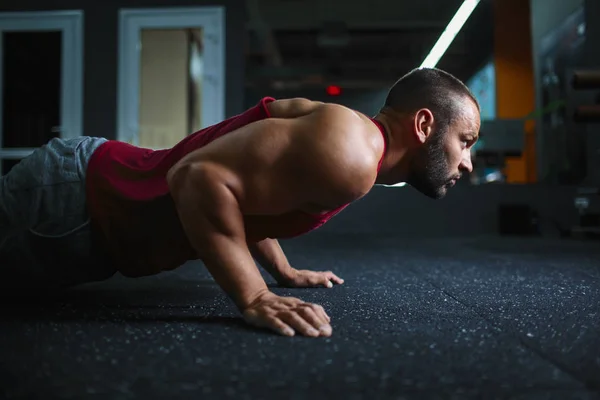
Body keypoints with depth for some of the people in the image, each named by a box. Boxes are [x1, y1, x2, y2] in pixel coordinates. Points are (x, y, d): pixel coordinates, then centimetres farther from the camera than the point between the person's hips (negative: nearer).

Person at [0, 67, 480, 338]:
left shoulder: (338, 134, 6)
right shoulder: (349, 154, -28)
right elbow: (197, 177, -35)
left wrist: (284, 271, 18)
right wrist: (255, 298, -30)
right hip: (76, 196, -9)